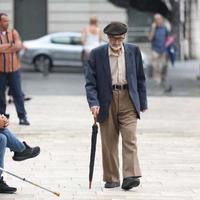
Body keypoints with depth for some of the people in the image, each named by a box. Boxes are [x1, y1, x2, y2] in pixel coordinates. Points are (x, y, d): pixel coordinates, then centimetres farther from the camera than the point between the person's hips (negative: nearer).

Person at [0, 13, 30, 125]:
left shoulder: (13, 32, 6)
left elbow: (19, 46, -7)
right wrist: (11, 45, -11)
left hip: (14, 68, 1)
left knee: (17, 93, -1)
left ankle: (22, 117, -1)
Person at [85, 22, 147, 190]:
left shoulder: (133, 51, 4)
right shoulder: (97, 54, -1)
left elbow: (140, 78, 11)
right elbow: (90, 82, -2)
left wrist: (143, 102, 10)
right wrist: (93, 103, -16)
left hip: (128, 100, 0)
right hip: (107, 102, 0)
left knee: (130, 138, -11)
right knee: (109, 143, 5)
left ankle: (130, 176, -17)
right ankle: (111, 178, 13)